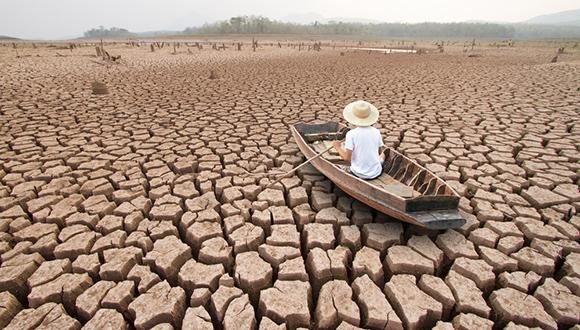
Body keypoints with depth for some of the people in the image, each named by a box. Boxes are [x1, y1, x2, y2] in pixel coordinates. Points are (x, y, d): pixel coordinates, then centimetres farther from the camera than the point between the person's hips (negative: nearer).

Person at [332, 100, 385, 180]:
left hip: (358, 174, -2)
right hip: (376, 173, 2)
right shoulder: (376, 132, -8)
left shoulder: (351, 134, -18)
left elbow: (346, 158, -18)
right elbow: (379, 152, 6)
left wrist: (338, 147, -1)